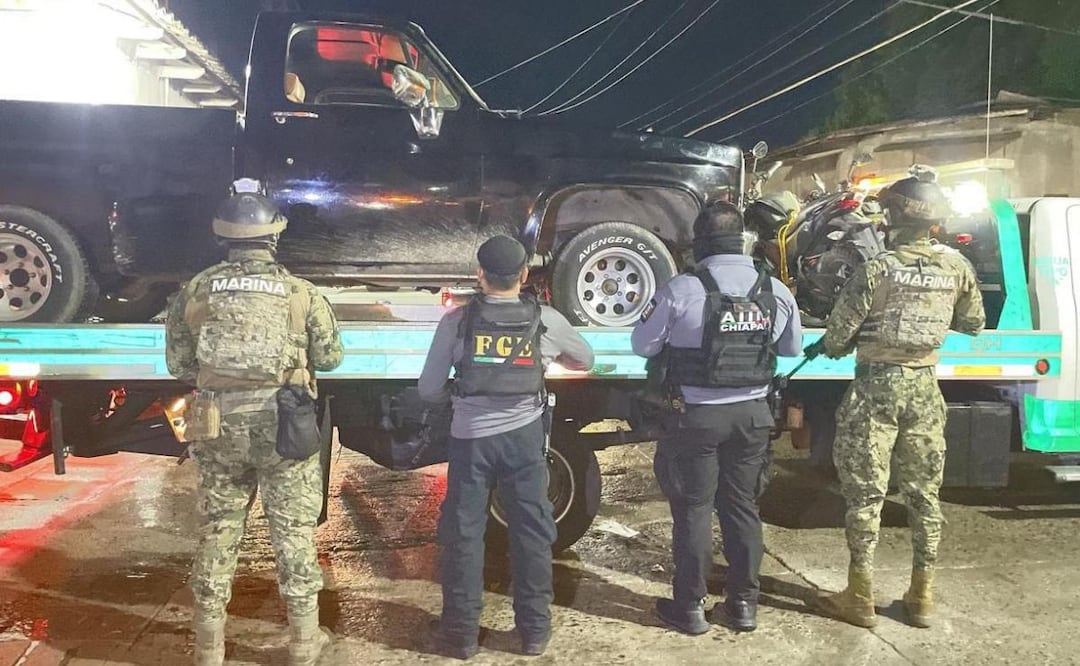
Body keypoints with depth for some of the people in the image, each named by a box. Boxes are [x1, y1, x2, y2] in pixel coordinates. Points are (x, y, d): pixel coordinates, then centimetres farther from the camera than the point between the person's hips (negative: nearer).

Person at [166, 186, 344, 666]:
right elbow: (330, 357, 2)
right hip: (283, 424, -2)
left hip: (218, 426, 2)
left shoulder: (195, 291, 0)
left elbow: (177, 364, 5)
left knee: (217, 530, 15)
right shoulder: (301, 293, -5)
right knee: (293, 531, 10)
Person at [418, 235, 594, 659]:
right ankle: (535, 630, 22)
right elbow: (586, 361, 18)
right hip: (524, 437, 1)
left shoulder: (457, 321, -6)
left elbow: (428, 390, -2)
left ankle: (461, 633, 19)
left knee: (463, 535, 10)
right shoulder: (546, 321, -1)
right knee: (532, 533, 12)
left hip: (471, 438, -1)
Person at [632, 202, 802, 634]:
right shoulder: (776, 292, -2)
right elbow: (793, 348, 12)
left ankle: (690, 607, 17)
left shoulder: (682, 289, -15)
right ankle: (744, 603, 25)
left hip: (697, 416, -4)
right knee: (742, 508, 15)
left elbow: (643, 345, -5)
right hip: (752, 415, 4)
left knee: (693, 510, 8)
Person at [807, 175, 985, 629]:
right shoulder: (957, 267, -1)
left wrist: (830, 348, 12)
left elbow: (840, 329, -10)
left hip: (877, 385, -4)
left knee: (866, 493, 3)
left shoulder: (877, 269, -13)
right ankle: (922, 596, 22)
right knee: (924, 493, 13)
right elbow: (973, 324, 12)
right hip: (923, 386, 4)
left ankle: (860, 598, 10)